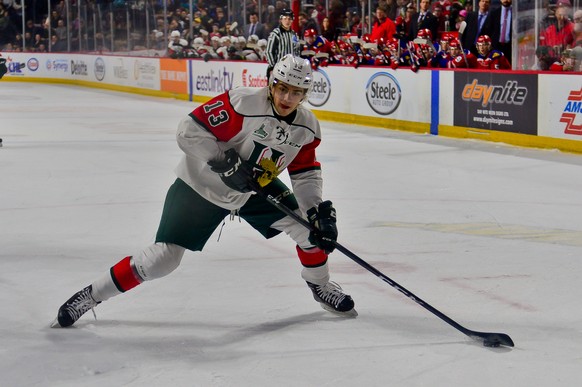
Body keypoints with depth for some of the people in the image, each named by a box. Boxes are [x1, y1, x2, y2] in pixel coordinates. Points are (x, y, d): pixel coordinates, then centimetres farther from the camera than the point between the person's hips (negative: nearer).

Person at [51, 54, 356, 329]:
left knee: (309, 226, -4)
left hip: (255, 190, 6)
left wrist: (320, 211, -12)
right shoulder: (243, 103, -28)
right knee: (163, 259, -12)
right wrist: (225, 162, -32)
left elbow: (306, 173, 2)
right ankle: (92, 295, 4)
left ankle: (320, 287, 25)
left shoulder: (307, 127, -8)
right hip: (200, 187, -6)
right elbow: (190, 130, -28)